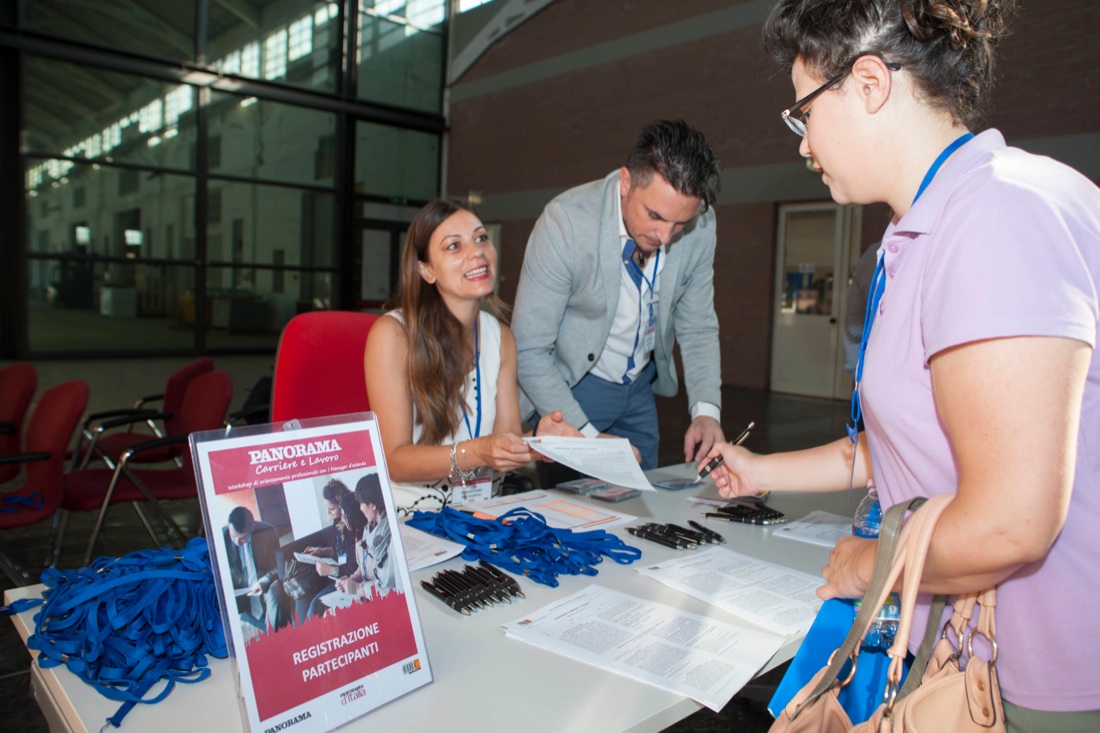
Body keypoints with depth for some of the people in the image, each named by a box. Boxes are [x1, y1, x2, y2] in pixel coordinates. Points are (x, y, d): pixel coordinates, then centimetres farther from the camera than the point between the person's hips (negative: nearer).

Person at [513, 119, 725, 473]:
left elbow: (697, 328, -2)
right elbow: (529, 351, -24)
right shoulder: (565, 221, -27)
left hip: (640, 387, 4)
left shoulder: (700, 226, -15)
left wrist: (706, 410, -17)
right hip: (568, 385, -4)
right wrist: (587, 435, -27)